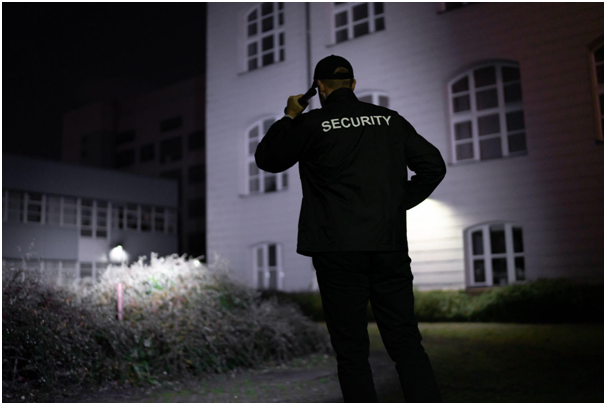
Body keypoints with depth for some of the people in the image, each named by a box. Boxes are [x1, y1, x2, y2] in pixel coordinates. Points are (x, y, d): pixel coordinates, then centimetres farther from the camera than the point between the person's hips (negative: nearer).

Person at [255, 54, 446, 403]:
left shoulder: (311, 124, -1)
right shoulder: (390, 119, 11)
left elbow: (266, 159, 12)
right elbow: (434, 165, 10)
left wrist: (290, 117, 20)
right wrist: (400, 201, 14)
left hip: (338, 252, -3)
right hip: (391, 246, 3)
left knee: (352, 351, 4)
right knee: (406, 343, 8)